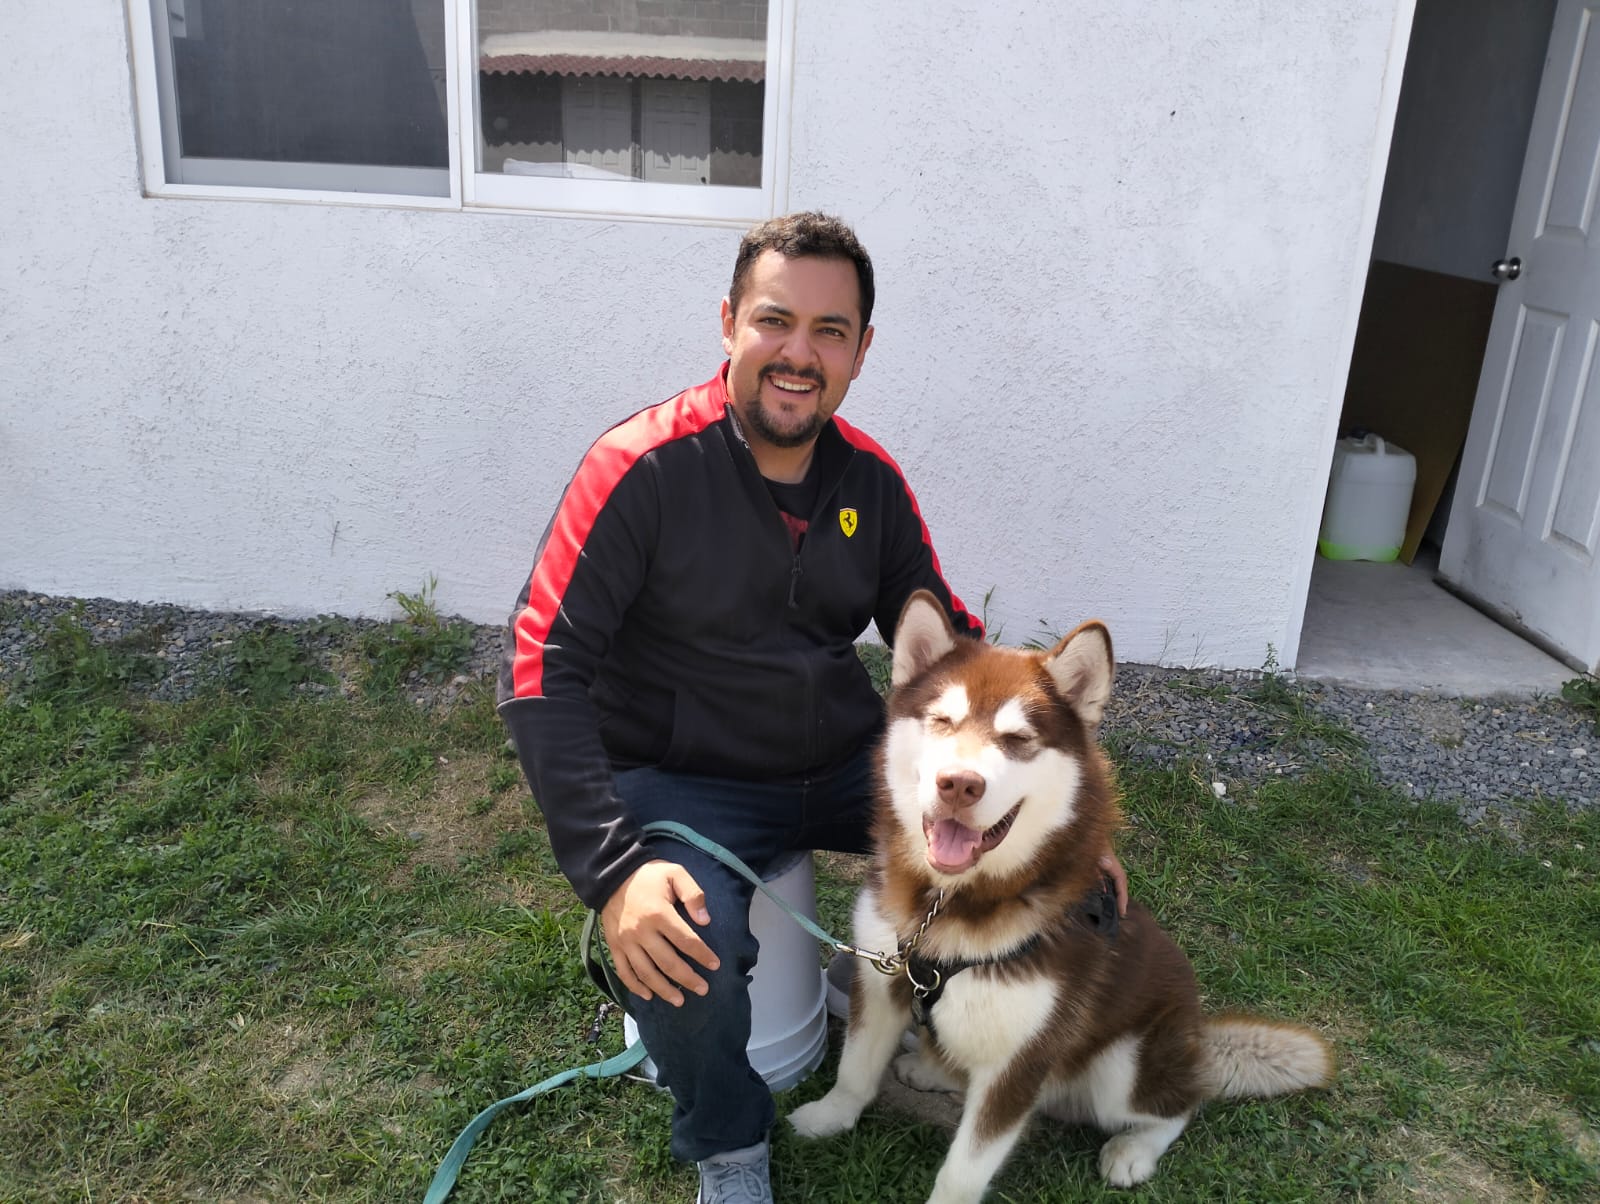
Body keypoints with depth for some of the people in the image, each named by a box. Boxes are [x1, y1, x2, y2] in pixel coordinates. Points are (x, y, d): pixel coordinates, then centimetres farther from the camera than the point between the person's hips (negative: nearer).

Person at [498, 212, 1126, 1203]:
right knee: (686, 953, -31)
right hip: (684, 782, -4)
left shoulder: (872, 482, 0)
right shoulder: (645, 467, -16)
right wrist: (615, 868, -31)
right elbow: (544, 673, -20)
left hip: (845, 765, 5)